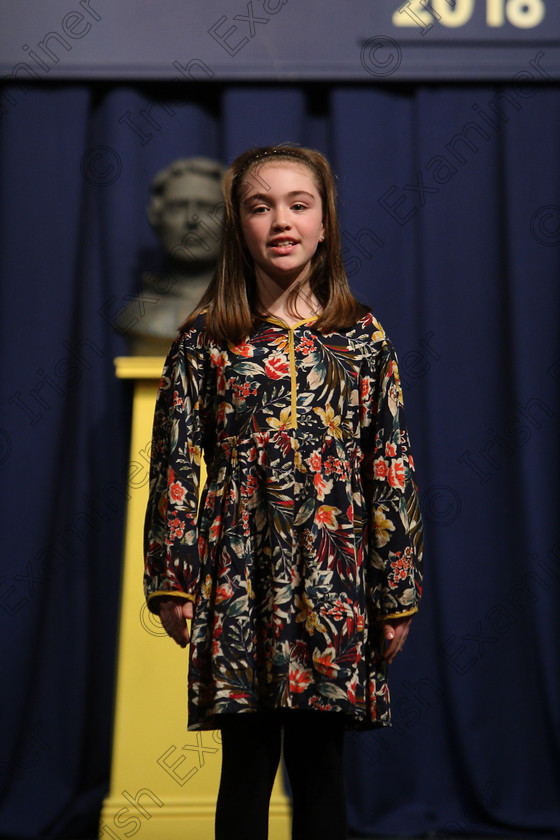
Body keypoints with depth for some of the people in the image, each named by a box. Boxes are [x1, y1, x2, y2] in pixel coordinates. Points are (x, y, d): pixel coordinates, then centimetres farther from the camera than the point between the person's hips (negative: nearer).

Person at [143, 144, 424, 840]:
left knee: (320, 763, 8)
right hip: (240, 578, -1)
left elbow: (392, 469, 4)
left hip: (334, 579, 1)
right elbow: (174, 465, 3)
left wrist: (398, 593, 2)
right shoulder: (205, 342, 2)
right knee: (247, 763, 7)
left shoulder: (364, 338, 5)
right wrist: (172, 581, -1)